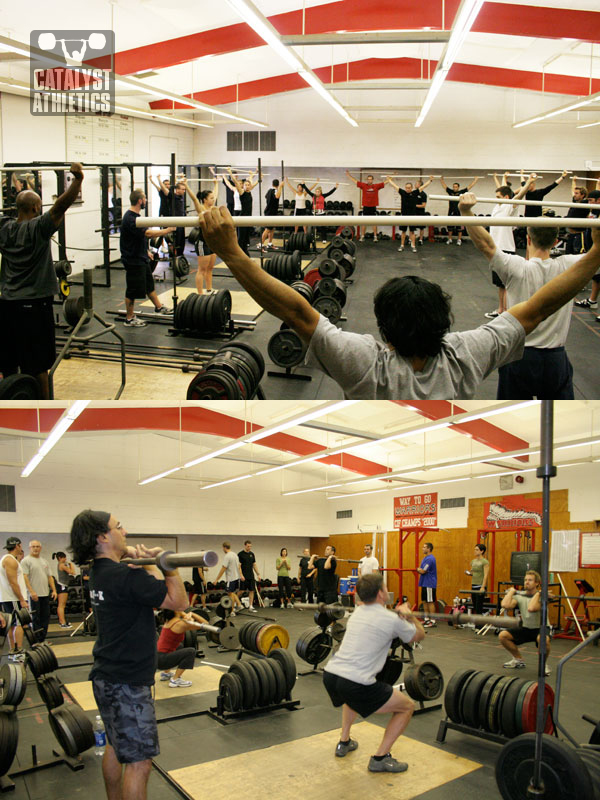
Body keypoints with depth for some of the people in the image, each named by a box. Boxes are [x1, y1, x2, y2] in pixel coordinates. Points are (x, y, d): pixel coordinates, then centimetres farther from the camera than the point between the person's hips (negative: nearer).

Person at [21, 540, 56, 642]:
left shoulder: (44, 561, 17)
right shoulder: (26, 561, -5)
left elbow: (50, 577, 18)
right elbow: (24, 577, -14)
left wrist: (54, 590, 8)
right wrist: (31, 591, -22)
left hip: (45, 594, 7)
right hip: (34, 595, -7)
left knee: (45, 617, 8)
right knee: (35, 618, -3)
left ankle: (42, 639, 17)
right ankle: (36, 640, 3)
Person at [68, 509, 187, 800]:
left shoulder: (100, 569, 4)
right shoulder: (126, 576, -23)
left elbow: (124, 550, 24)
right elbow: (179, 601, -19)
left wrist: (139, 555, 3)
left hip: (107, 676, 10)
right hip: (127, 683, -10)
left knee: (116, 746, 23)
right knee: (139, 762, -3)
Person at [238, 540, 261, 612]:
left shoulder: (252, 554, 12)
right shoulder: (240, 554, -8)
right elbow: (239, 565, -12)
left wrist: (258, 574, 9)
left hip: (251, 576, 6)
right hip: (243, 576, -6)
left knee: (252, 590, 2)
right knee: (241, 591, -7)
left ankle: (251, 606, 5)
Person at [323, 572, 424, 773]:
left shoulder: (357, 612, 16)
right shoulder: (392, 620, -3)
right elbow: (419, 635, 17)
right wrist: (409, 615, 29)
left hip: (330, 674, 7)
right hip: (355, 684, -7)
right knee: (407, 707, 11)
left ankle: (344, 742, 41)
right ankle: (380, 758, 10)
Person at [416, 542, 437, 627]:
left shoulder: (430, 559, -17)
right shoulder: (425, 558, 15)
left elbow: (423, 571, -21)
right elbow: (422, 570, 19)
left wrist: (418, 569, -2)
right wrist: (419, 570, -2)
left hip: (429, 584, -10)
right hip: (425, 584, 10)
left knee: (430, 602, -5)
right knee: (424, 601, 13)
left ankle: (433, 621, -1)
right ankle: (427, 619, 20)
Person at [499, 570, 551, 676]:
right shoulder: (520, 596, -4)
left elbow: (531, 608, -41)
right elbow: (505, 605, -24)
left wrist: (537, 593, -30)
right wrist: (511, 591, -11)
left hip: (540, 628, -5)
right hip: (525, 628, 5)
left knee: (543, 639, -40)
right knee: (502, 635, -13)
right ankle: (519, 660, 11)